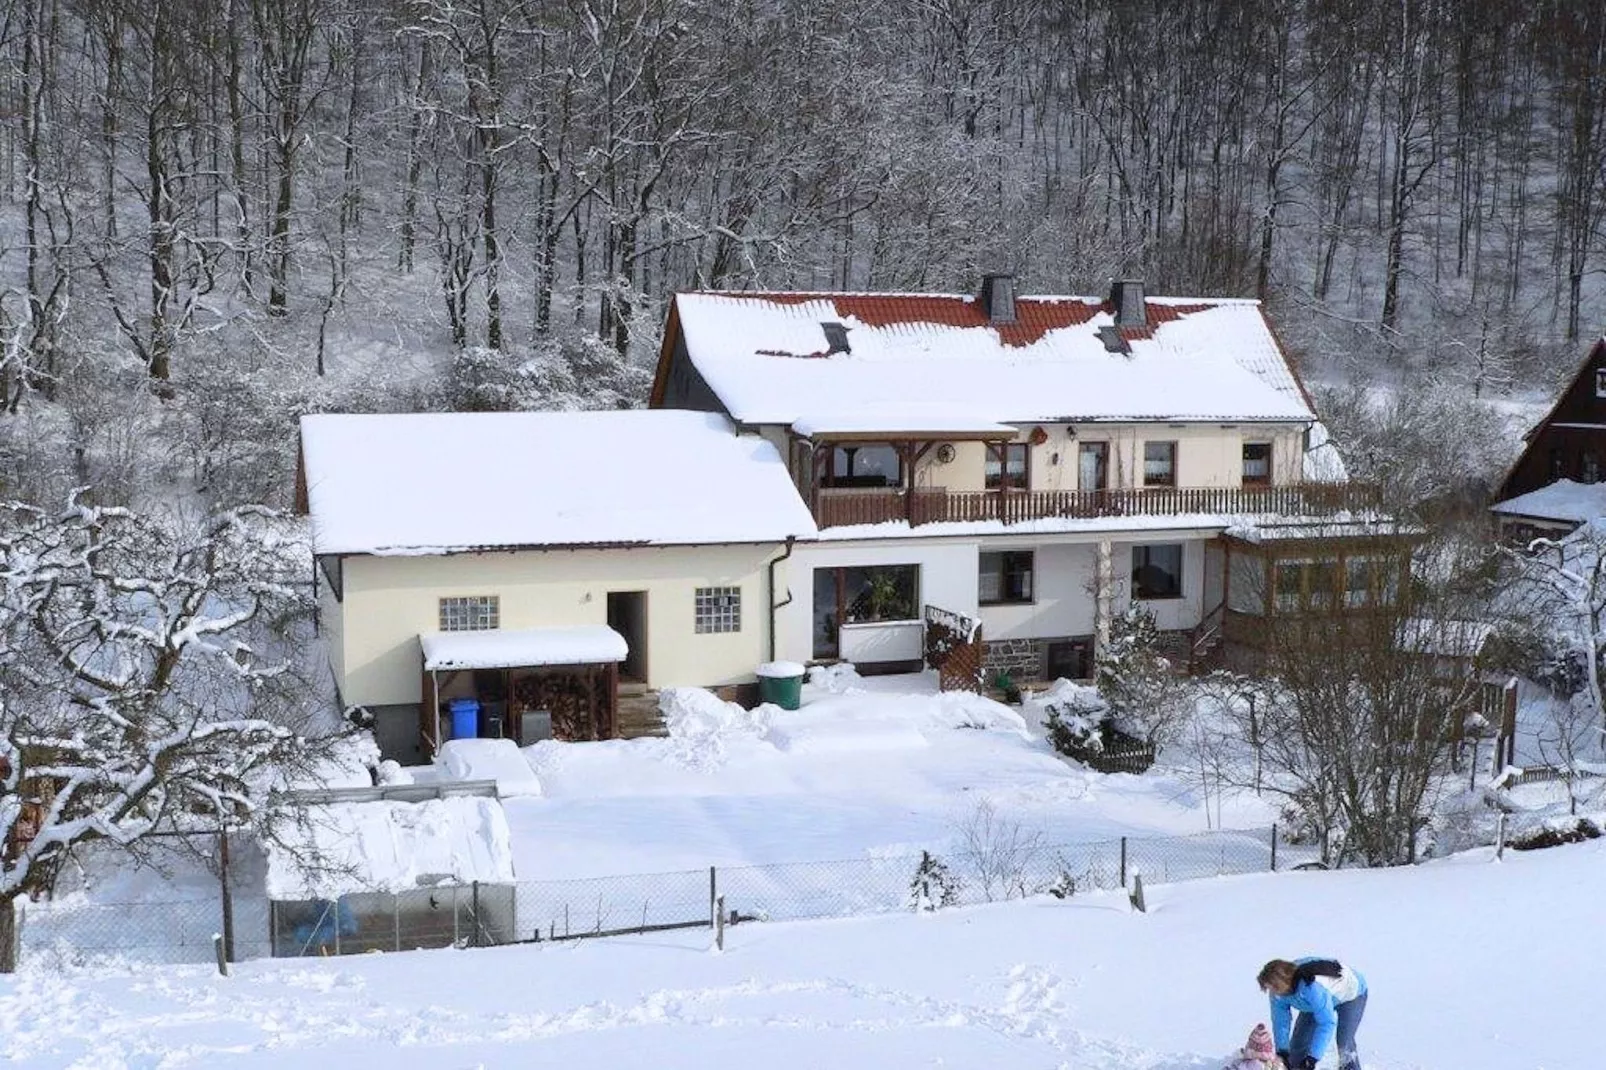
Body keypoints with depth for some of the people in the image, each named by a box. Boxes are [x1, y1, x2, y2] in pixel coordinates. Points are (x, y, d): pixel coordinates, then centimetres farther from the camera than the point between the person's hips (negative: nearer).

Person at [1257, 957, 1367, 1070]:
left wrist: (1312, 1057, -40)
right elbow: (1280, 1020, -13)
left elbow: (1327, 1023, -41)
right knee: (1298, 1041, 1)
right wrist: (1282, 1050, -20)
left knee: (1344, 1043, -22)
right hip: (1315, 1001, 7)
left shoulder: (1314, 987, -47)